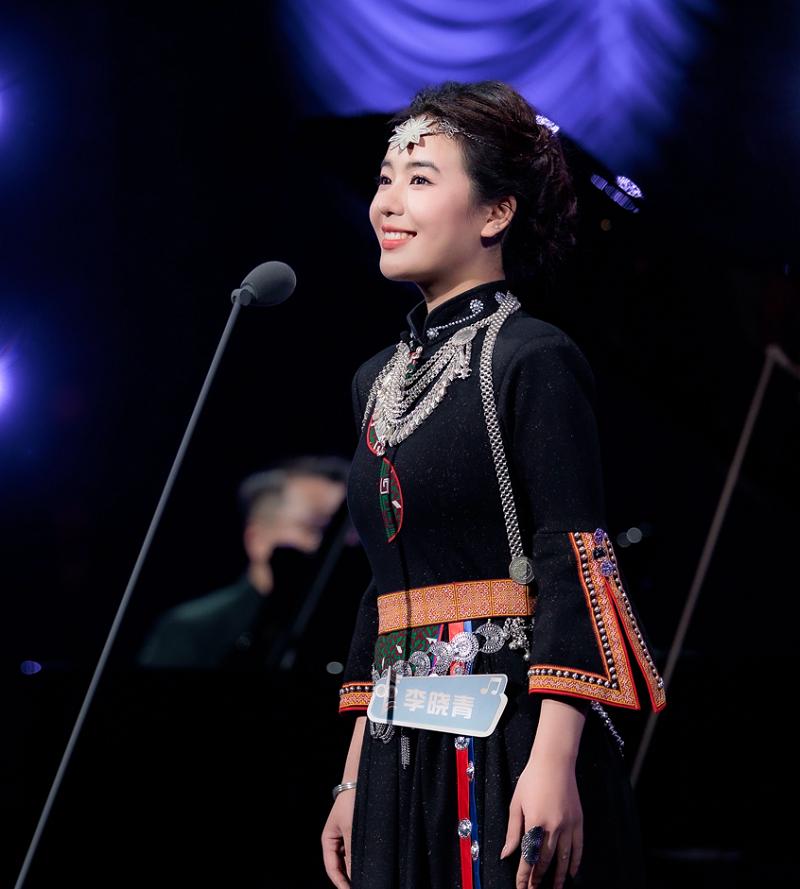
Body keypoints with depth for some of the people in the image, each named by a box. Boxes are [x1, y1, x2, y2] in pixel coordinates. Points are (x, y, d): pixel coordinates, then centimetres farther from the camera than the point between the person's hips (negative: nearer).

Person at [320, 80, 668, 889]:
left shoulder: (534, 361, -7)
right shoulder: (378, 380, 14)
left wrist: (554, 762, -22)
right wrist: (353, 781, 15)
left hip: (514, 731, -7)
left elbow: (573, 571, -14)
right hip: (405, 750, 7)